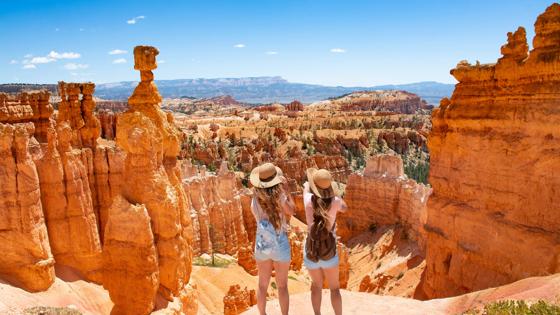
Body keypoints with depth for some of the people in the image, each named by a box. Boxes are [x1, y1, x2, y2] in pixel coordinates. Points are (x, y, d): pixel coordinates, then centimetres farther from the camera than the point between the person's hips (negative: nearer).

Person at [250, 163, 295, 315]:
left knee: (263, 284, 18)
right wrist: (286, 190, 2)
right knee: (282, 286, 13)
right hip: (280, 245, -3)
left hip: (262, 244, 3)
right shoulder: (279, 196, -18)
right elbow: (291, 211, -1)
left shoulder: (255, 199, -8)